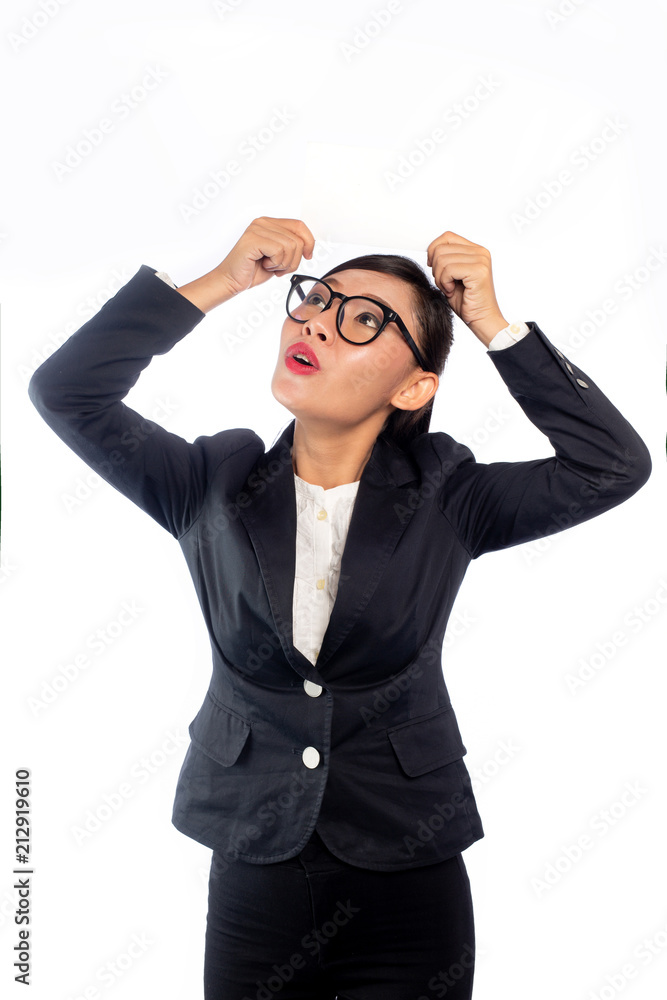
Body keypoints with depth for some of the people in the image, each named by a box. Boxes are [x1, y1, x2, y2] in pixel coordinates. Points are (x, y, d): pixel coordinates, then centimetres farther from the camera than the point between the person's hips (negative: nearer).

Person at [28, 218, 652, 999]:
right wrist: (220, 282, -15)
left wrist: (493, 325, -15)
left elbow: (614, 465, -12)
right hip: (252, 877, 1)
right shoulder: (213, 486, -3)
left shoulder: (446, 500, -5)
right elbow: (66, 393, -11)